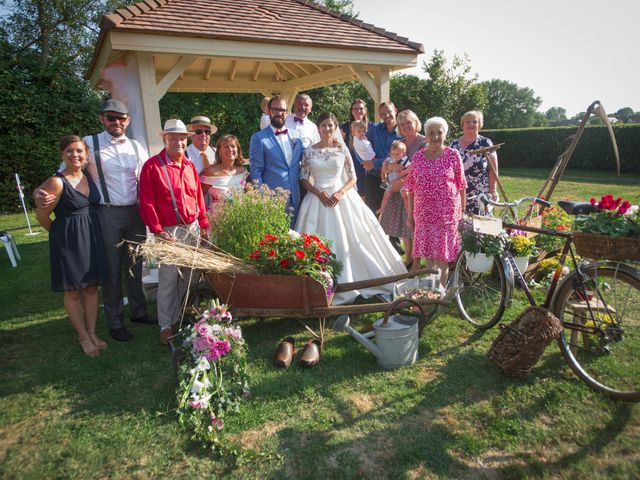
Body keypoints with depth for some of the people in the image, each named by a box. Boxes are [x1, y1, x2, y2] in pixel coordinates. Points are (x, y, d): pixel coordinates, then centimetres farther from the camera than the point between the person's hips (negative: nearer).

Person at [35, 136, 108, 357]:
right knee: (73, 290, 8)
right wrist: (61, 233, 6)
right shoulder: (57, 182, -15)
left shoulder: (90, 178, 3)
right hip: (68, 240, -5)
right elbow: (42, 215, -8)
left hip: (92, 237, 6)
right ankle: (83, 336, 22)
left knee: (91, 287, 12)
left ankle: (92, 332, 26)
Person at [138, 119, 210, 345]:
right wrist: (157, 231, -14)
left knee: (188, 276, 13)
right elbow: (146, 202, -10)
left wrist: (203, 224, 11)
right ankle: (165, 326, 10)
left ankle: (181, 316, 31)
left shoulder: (189, 165, 11)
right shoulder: (152, 166, -7)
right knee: (168, 279, -2)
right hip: (169, 231, -6)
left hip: (192, 228, 6)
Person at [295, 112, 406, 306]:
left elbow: (352, 177, 4)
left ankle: (350, 281, 16)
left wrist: (340, 192, -12)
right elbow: (303, 178, 3)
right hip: (318, 198, 0)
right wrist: (319, 193, -11)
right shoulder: (310, 151, 4)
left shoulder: (342, 149, 4)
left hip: (342, 197, 1)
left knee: (350, 240, 1)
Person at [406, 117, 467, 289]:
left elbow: (461, 186, 2)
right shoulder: (418, 157, 4)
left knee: (442, 255, 4)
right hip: (424, 213, 2)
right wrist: (410, 213, 7)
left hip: (447, 213, -1)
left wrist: (462, 211, 0)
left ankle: (441, 288, 18)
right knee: (427, 253, 5)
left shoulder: (453, 155, -2)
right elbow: (411, 188, 7)